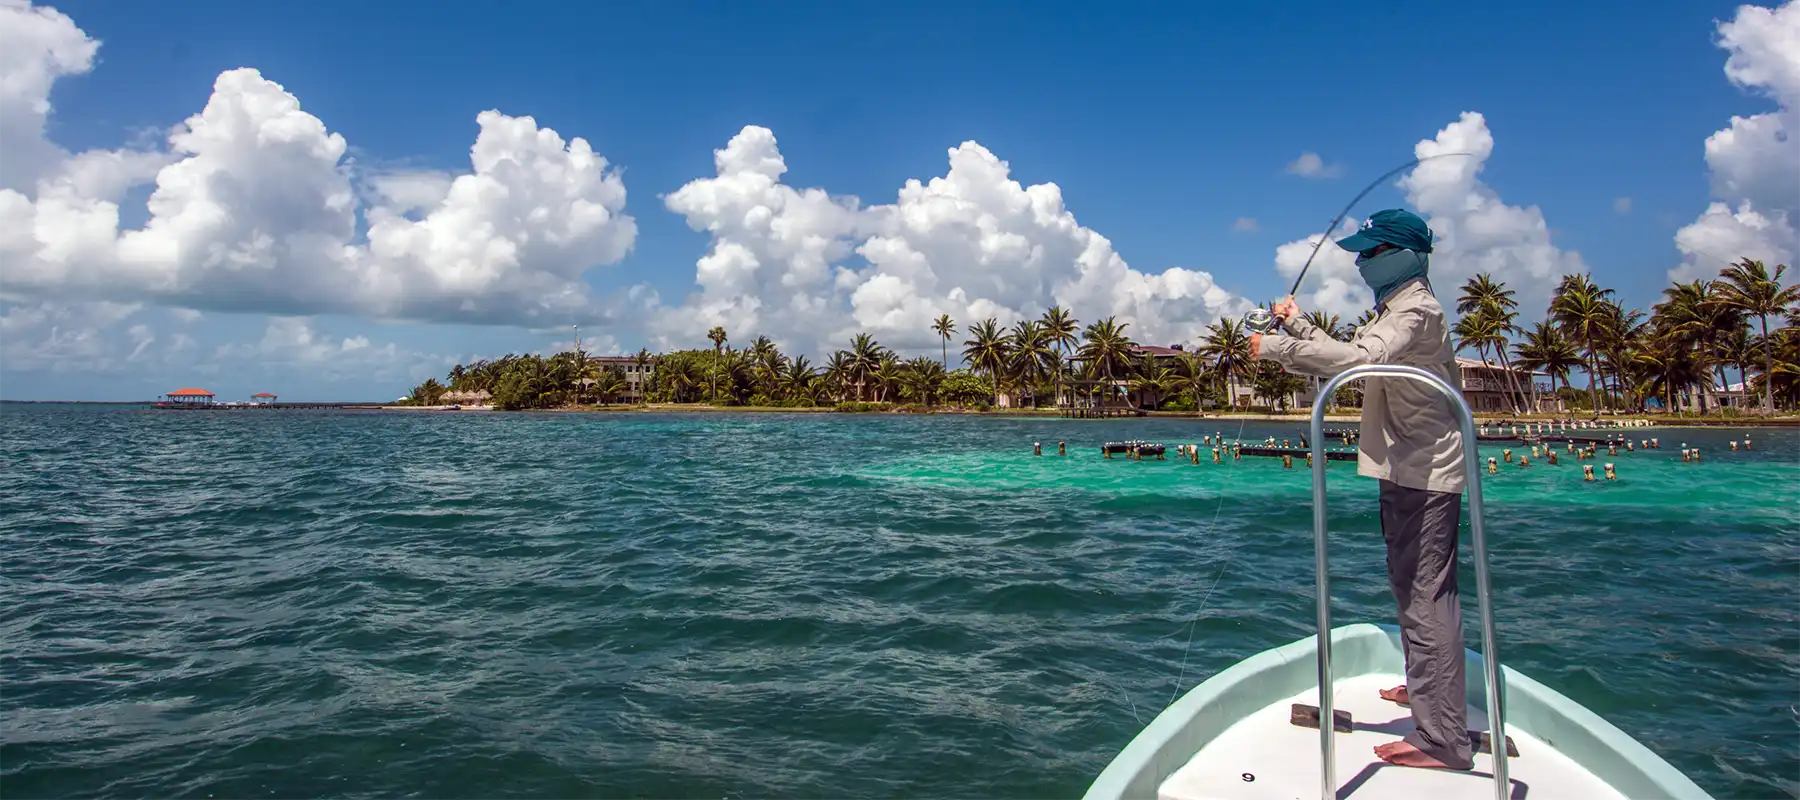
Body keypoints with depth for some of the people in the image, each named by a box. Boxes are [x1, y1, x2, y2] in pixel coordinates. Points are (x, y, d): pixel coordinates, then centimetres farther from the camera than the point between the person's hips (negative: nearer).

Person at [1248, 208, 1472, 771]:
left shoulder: (1416, 310, -15)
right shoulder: (1398, 309, 19)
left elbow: (1360, 359, -33)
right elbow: (1350, 356, 24)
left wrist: (1278, 348, -31)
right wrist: (1299, 325, 13)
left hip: (1424, 476, -11)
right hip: (1410, 471, 11)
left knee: (1426, 597, -12)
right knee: (1414, 588, 22)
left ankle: (1442, 739, -10)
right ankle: (1424, 688, 39)